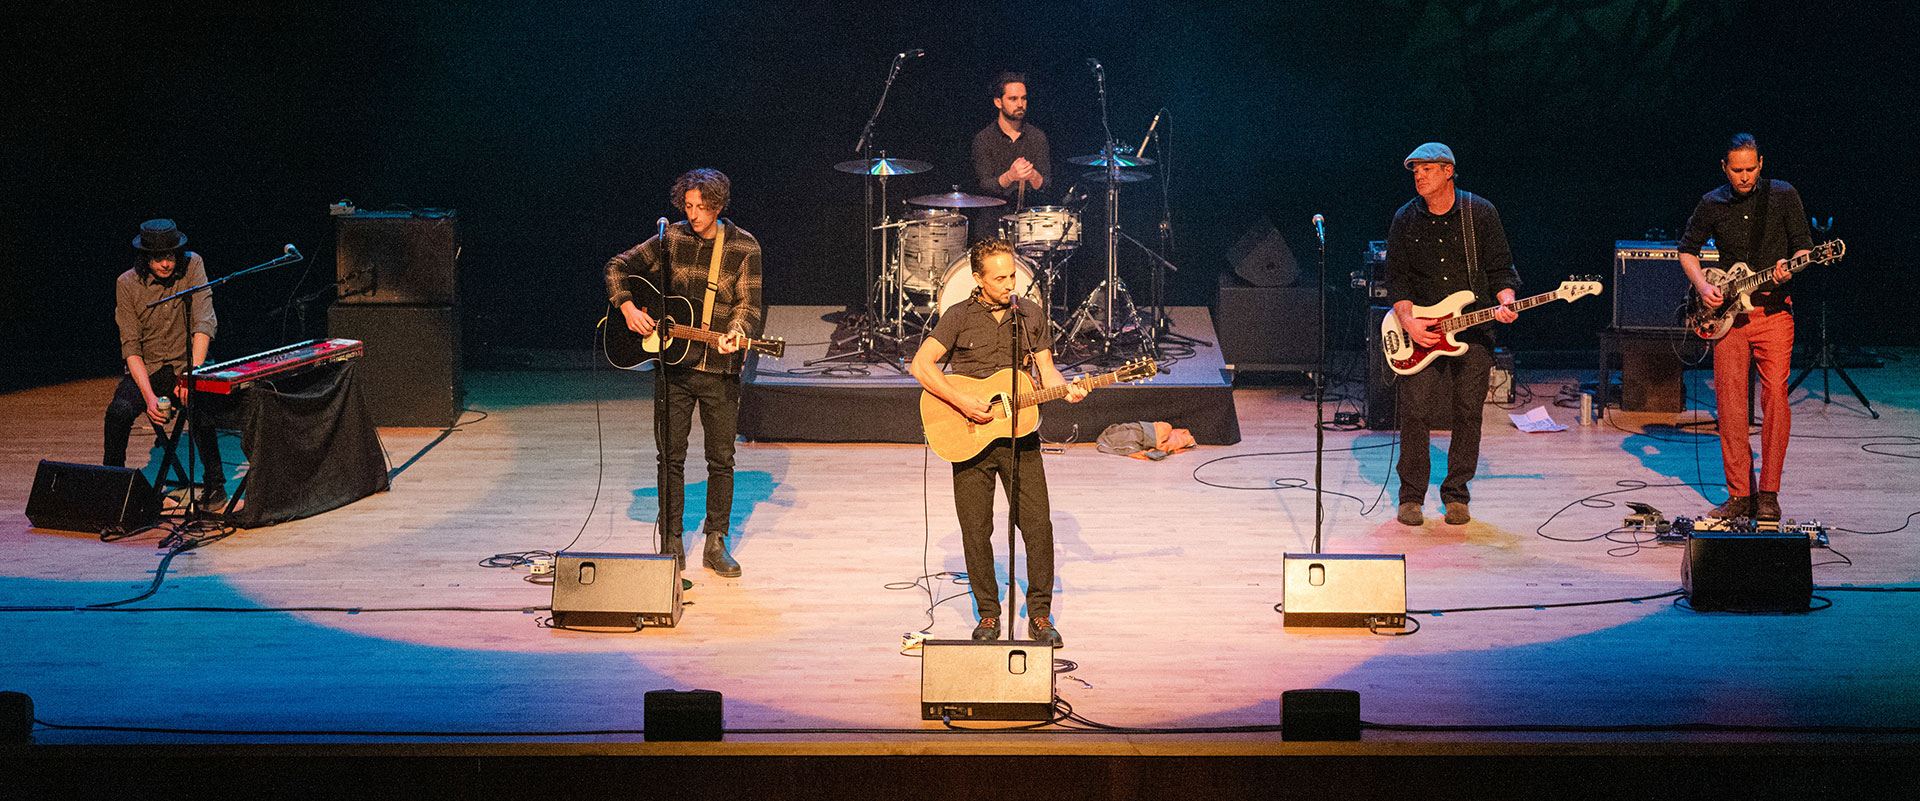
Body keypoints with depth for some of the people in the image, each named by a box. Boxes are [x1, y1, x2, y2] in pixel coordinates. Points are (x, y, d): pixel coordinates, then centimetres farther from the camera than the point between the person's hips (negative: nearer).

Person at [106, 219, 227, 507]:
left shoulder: (192, 266, -8)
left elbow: (203, 324, -14)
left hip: (185, 366, -1)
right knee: (119, 411, -29)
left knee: (200, 411, -31)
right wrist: (149, 396, -24)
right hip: (146, 371, 1)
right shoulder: (127, 284, -8)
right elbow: (130, 347, -11)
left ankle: (214, 483, -10)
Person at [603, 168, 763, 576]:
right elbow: (618, 266, 7)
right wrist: (627, 307, -9)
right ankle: (671, 544, 12)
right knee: (670, 456, 3)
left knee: (721, 459, 4)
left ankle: (716, 544, 14)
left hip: (719, 367, -1)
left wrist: (736, 333, -28)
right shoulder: (671, 239, 3)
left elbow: (749, 303, -8)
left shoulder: (743, 247, -3)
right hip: (673, 364, 1)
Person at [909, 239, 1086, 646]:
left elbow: (1046, 370, 13)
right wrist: (962, 402, -19)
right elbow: (921, 364, -11)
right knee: (976, 531, 1)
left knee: (1038, 526, -3)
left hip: (1020, 437, 2)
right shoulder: (959, 317, -3)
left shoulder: (1031, 314, 8)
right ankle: (988, 615, 14)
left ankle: (1039, 613, 8)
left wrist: (1067, 389, -9)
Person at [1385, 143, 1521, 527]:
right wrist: (1408, 321, -11)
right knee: (1415, 411, -9)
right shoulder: (1406, 220, 3)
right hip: (1421, 331, 0)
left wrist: (1506, 302, -17)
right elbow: (1397, 279, 3)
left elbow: (1500, 268, 3)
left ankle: (1456, 494, 14)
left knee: (1468, 412, 0)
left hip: (1473, 329, 0)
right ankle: (1411, 497, 3)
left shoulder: (1480, 213, 0)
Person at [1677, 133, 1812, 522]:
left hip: (1773, 311, -2)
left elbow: (1803, 245, 4)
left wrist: (1789, 267, -17)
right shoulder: (1712, 204, 5)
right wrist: (1702, 286, -1)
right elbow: (1688, 249, 15)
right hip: (1727, 314, 2)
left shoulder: (1783, 195, 0)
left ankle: (1768, 495, -5)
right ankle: (1739, 495, 4)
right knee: (1729, 404, -2)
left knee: (1775, 398, -10)